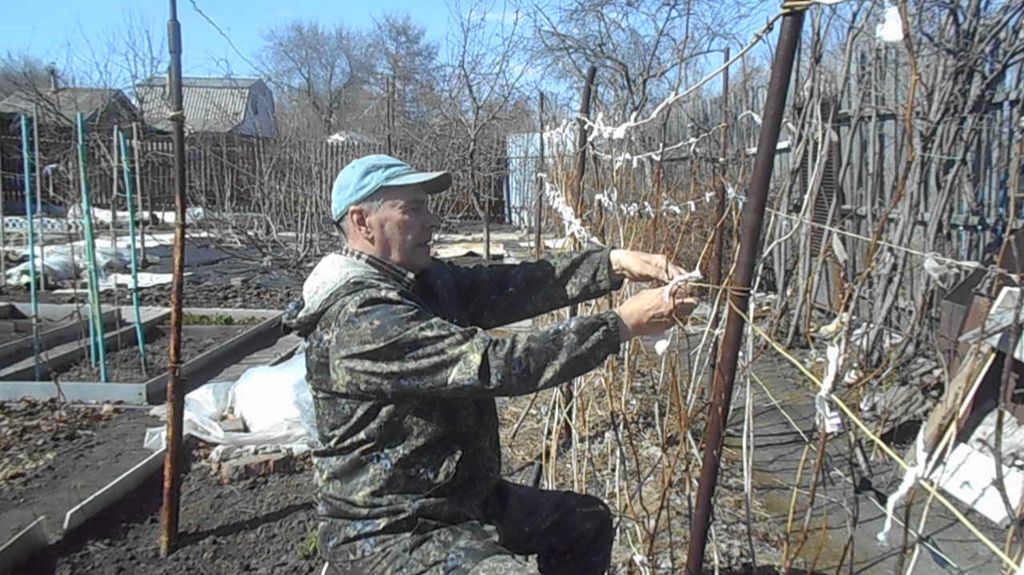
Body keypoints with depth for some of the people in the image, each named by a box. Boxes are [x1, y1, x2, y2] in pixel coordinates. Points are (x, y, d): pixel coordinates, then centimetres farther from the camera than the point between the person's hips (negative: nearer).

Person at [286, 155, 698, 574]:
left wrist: (617, 263, -16)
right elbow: (498, 364, -31)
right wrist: (624, 324, -26)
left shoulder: (422, 281, 4)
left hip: (462, 497, 10)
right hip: (390, 534, -9)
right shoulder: (362, 321, -26)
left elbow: (514, 286, -6)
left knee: (586, 521, 20)